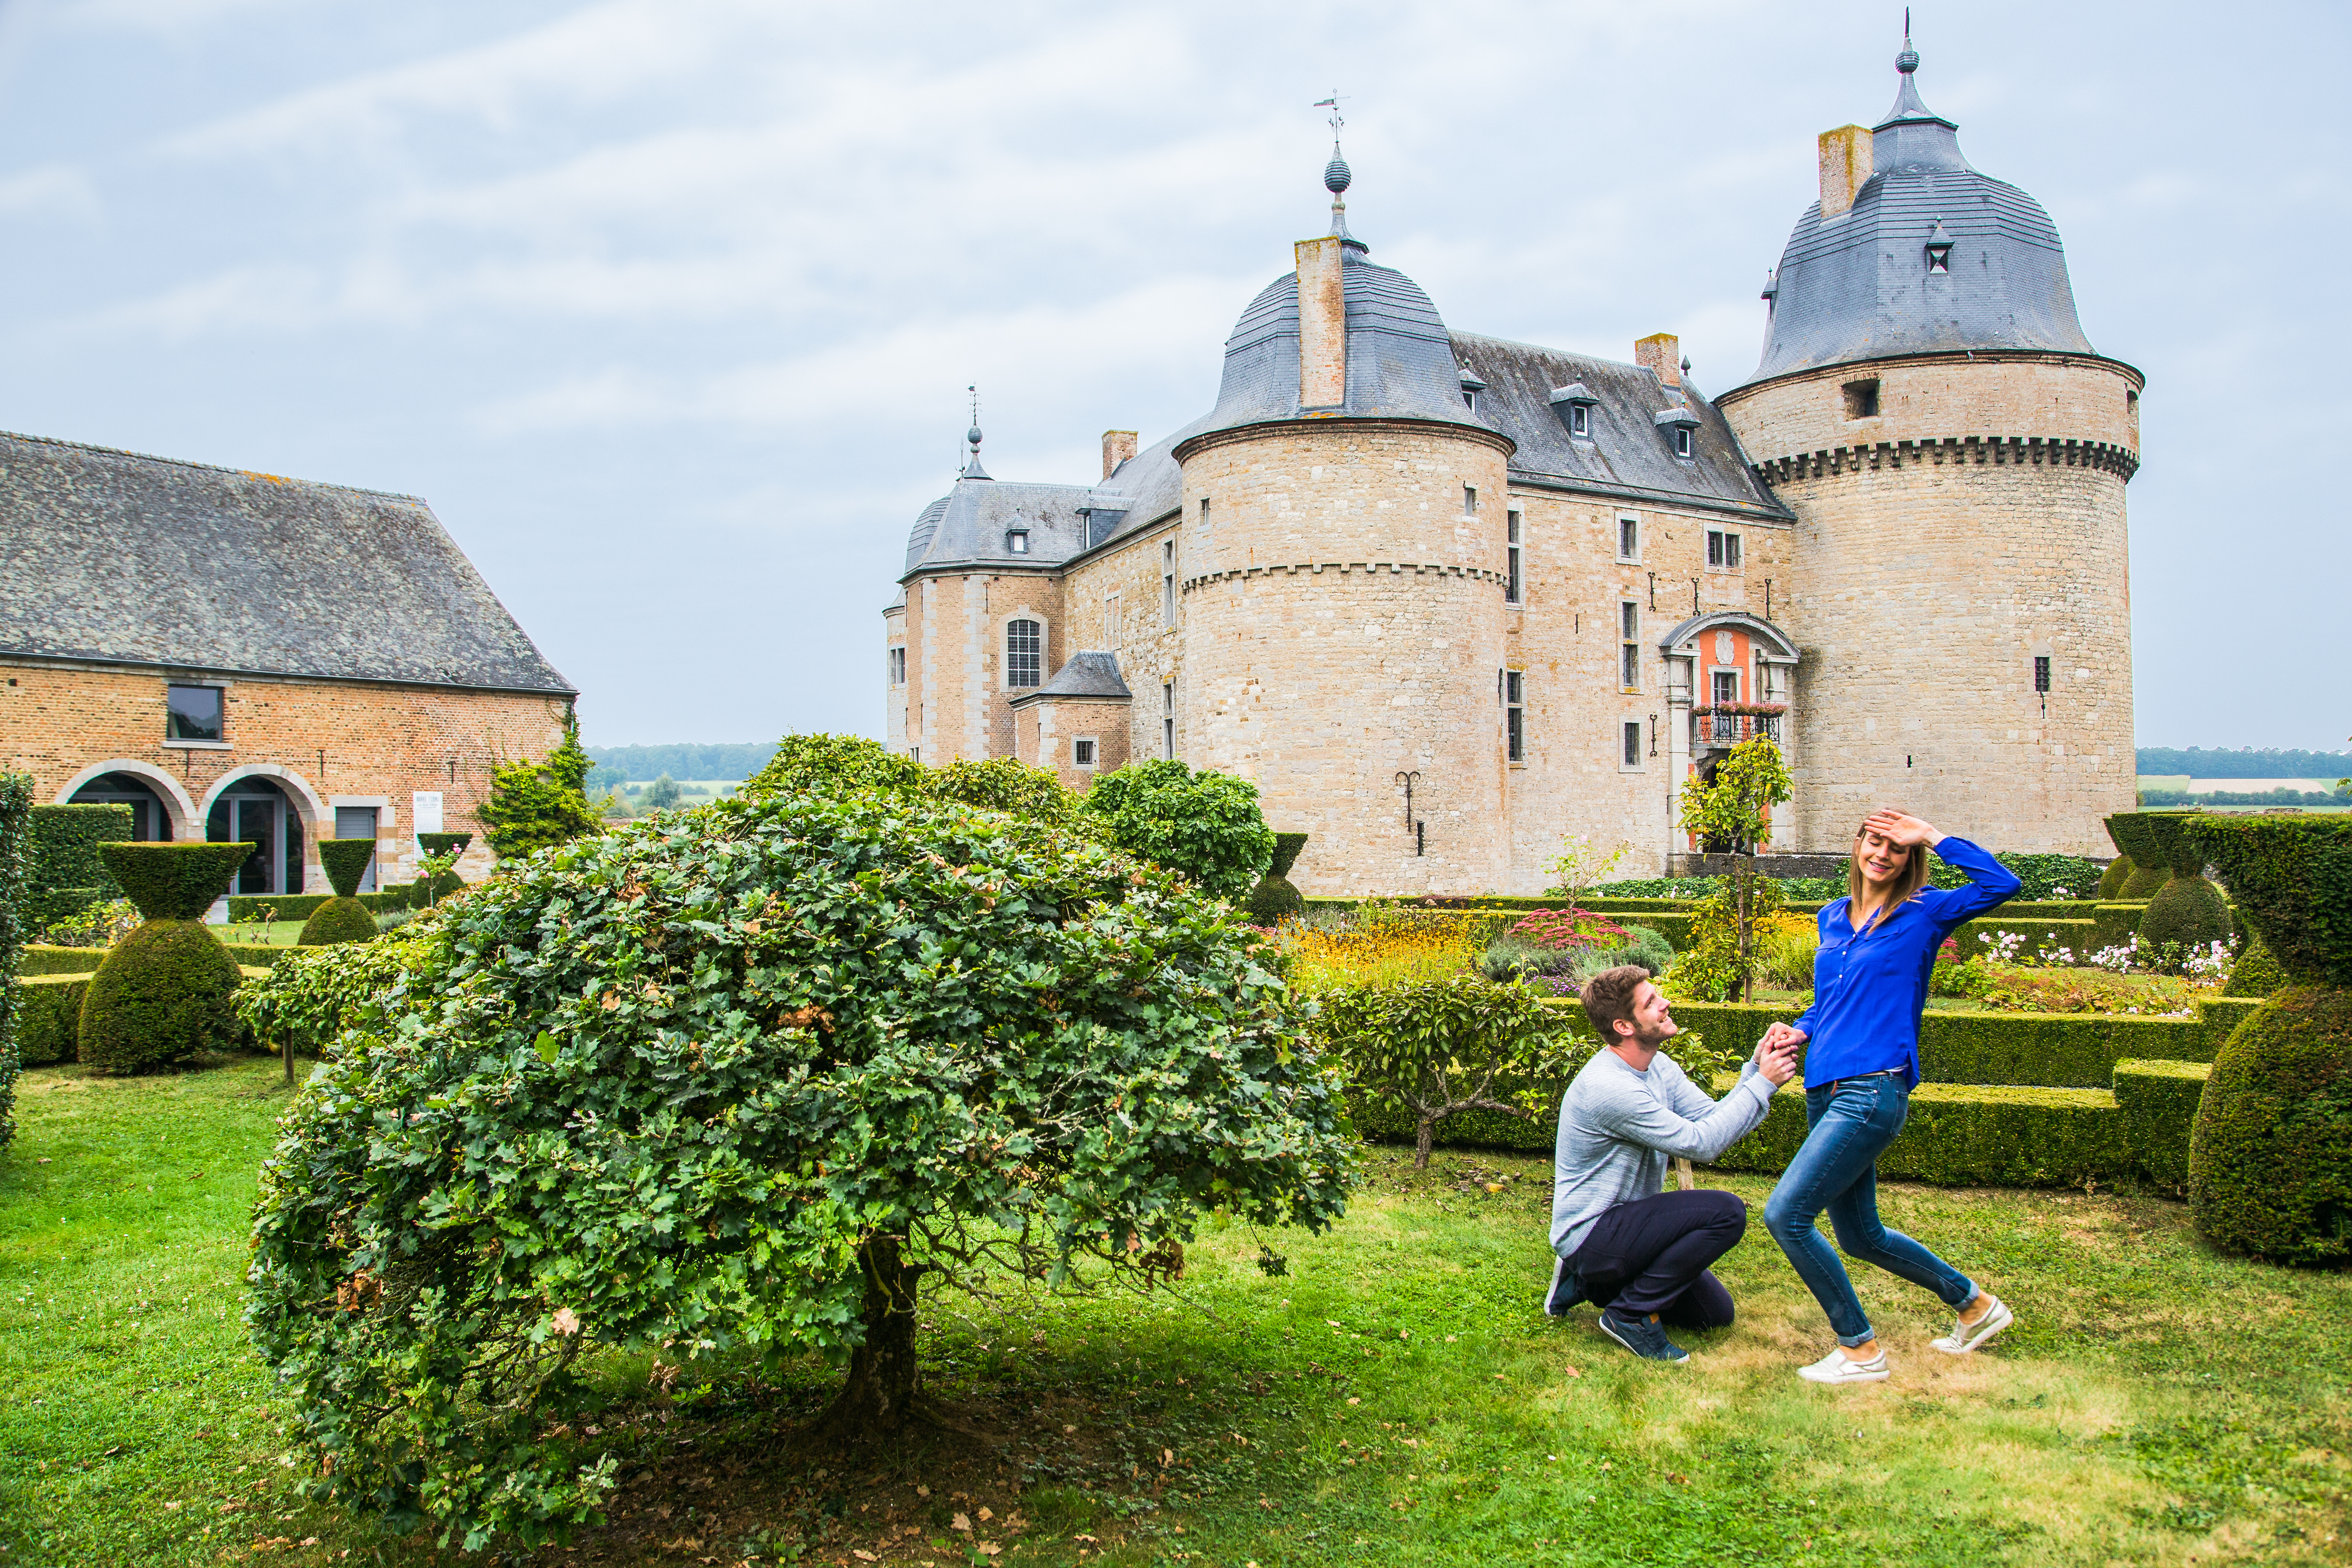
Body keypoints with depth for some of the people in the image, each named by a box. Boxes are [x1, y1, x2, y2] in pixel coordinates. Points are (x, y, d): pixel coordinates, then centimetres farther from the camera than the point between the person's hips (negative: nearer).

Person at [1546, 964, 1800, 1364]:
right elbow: (1701, 1143, -25)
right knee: (1727, 1211, -22)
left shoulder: (1658, 1066, 4)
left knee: (1716, 1313, 14)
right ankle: (1631, 1313, -11)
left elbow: (1713, 1119, -1)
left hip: (1622, 1223, 10)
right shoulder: (1607, 1087, -27)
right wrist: (1762, 1084, -20)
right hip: (1589, 1234, -10)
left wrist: (1756, 1069, -13)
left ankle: (1589, 1282, 17)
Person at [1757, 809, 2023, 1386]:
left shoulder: (1923, 912, -2)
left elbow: (2003, 885, -17)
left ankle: (1861, 1349, 1)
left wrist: (1932, 837, -11)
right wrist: (1799, 1030, 6)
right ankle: (1974, 1304, 38)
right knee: (1861, 1237, 17)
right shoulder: (1833, 917, 15)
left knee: (1785, 1214, -14)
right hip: (1825, 1091, 8)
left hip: (1874, 1090, -8)